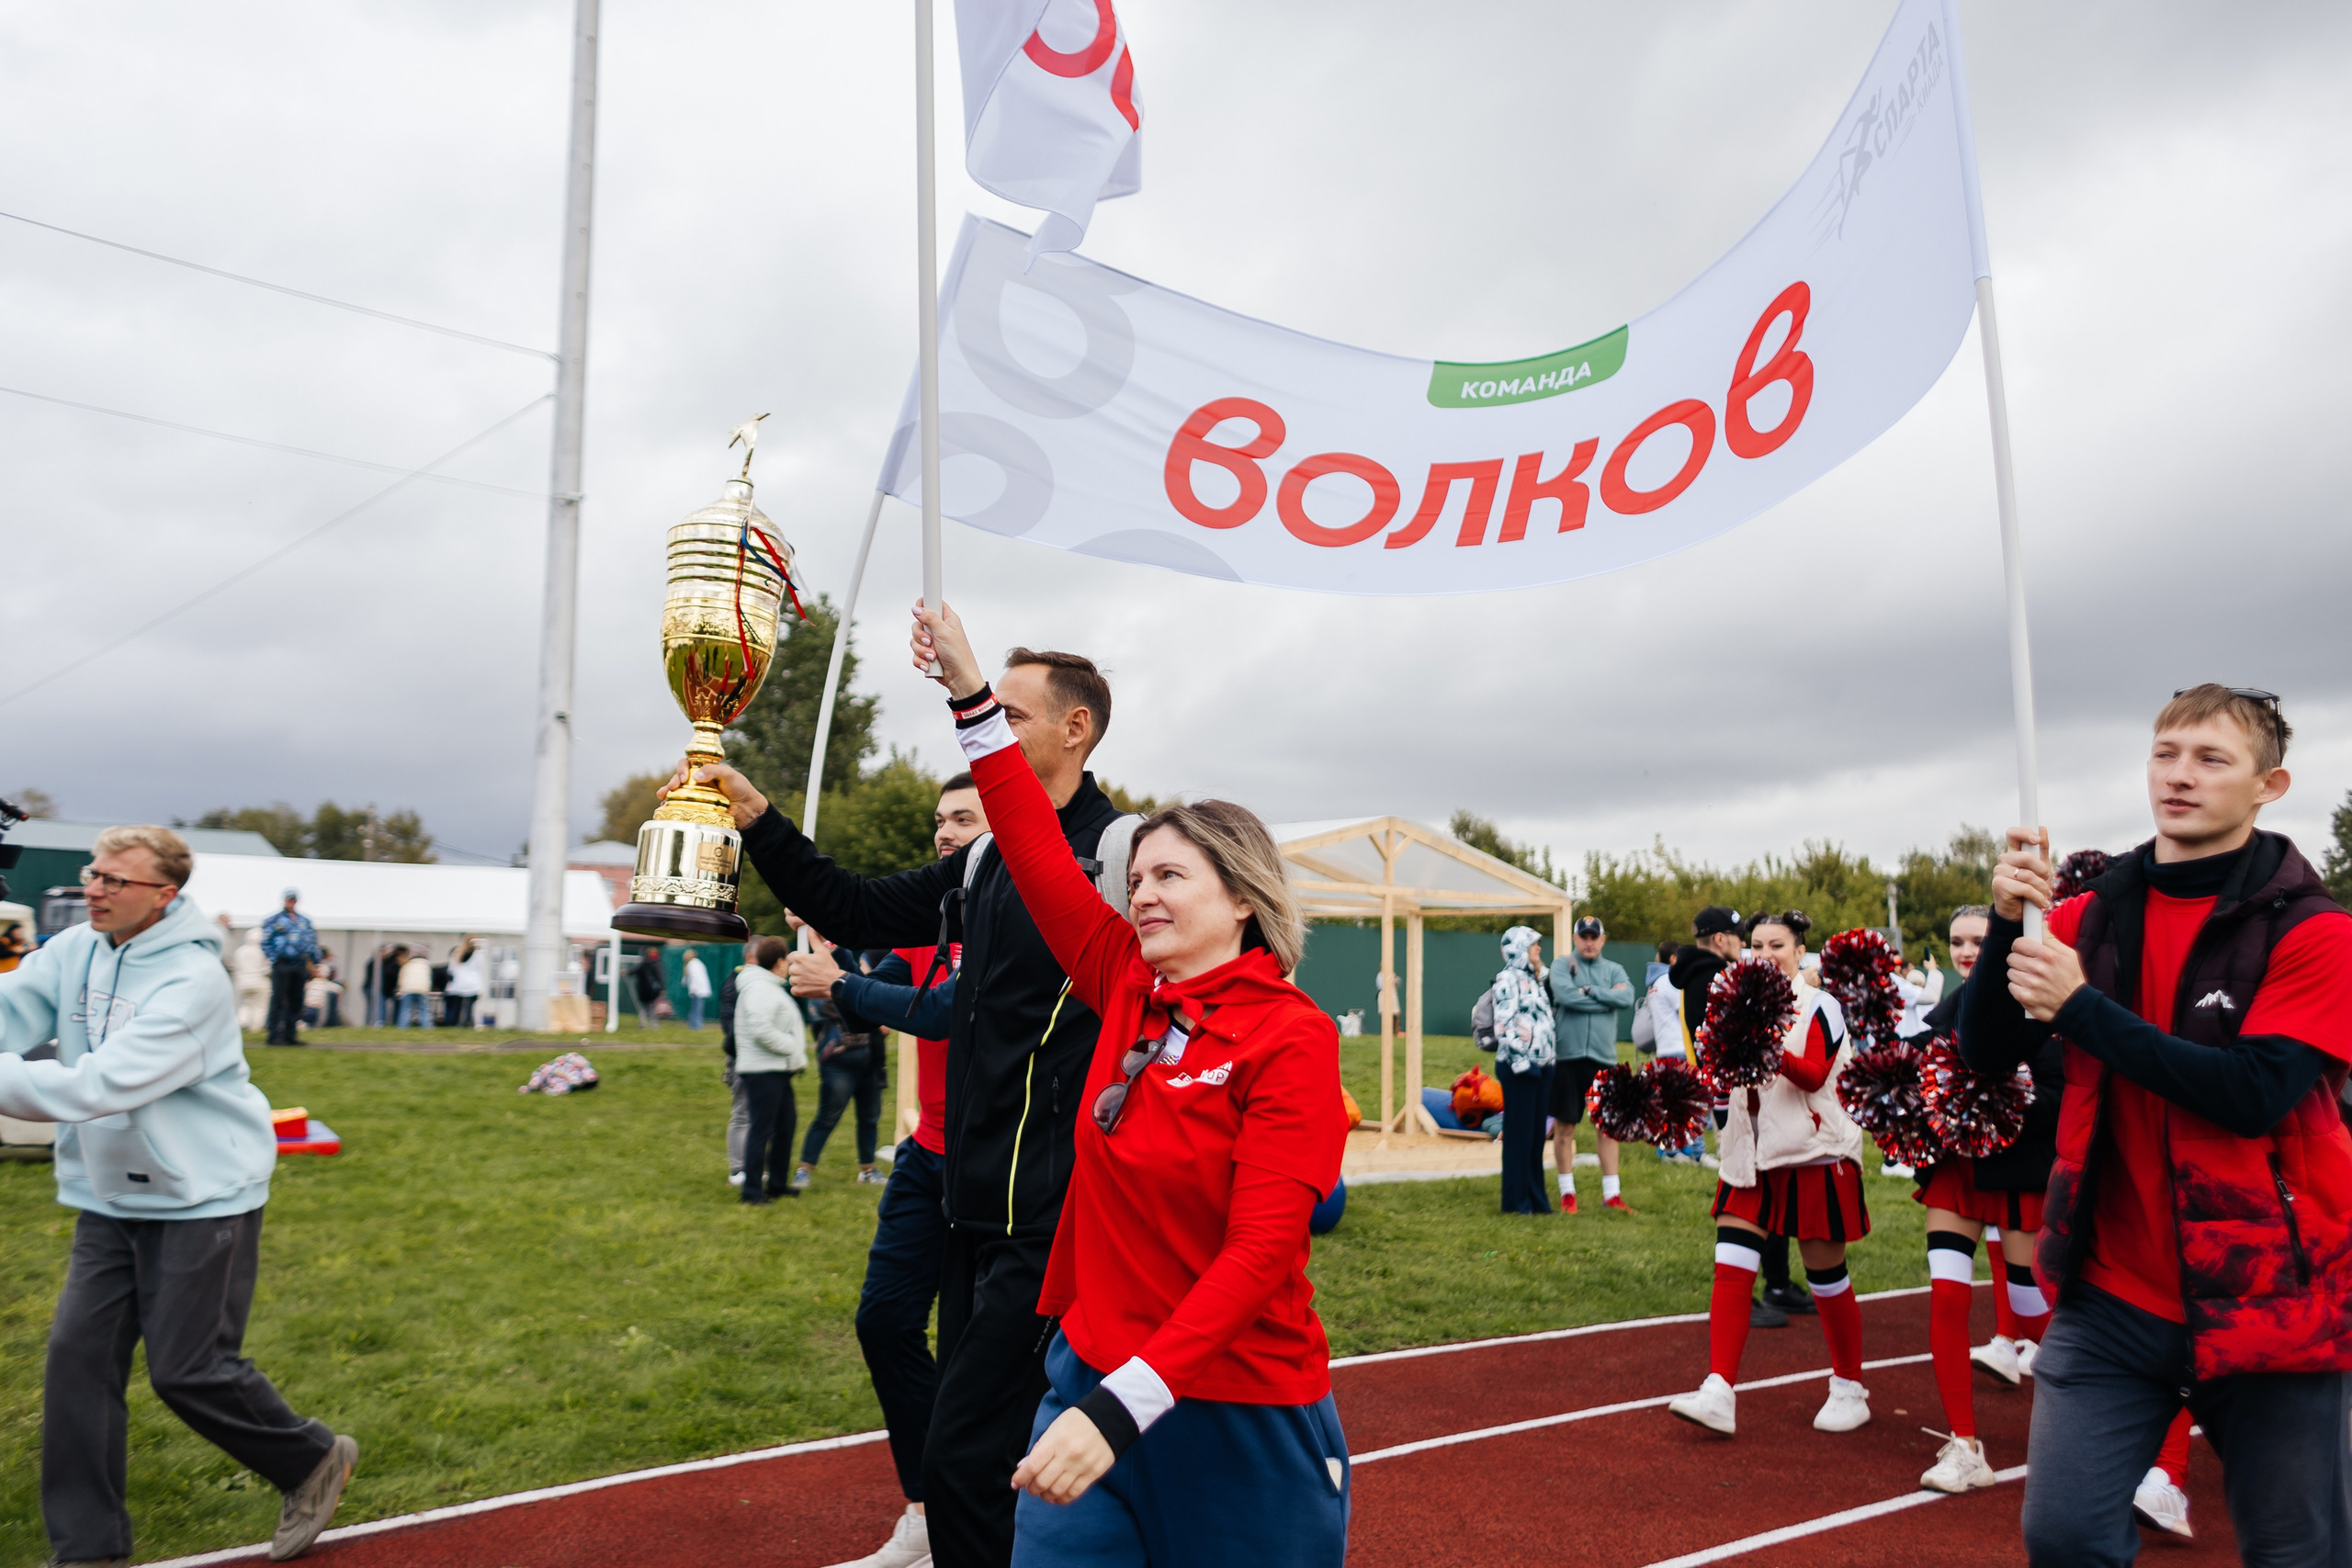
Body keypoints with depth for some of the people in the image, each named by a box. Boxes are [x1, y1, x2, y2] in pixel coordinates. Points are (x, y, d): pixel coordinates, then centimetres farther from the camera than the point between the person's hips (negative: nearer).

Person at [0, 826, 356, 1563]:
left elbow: (102, 1085, -29)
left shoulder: (193, 981, -21)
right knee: (78, 1355, 2)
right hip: (109, 1197, 7)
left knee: (187, 1368, -1)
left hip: (202, 1197, -6)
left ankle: (314, 1460, 23)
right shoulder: (73, 951, 2)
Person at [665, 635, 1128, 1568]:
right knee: (999, 1447, 19)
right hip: (978, 1207, 9)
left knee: (963, 1456, -6)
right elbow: (856, 910, 16)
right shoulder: (985, 864, 13)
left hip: (1051, 1219, -9)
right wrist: (755, 816, 9)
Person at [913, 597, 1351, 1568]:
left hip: (1236, 1416, -5)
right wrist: (970, 697, 3)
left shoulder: (1291, 1035, -16)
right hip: (1092, 1374, 5)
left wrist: (1126, 1406, -29)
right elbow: (1041, 854, 3)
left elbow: (1260, 1251, -21)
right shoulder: (1130, 989, 1)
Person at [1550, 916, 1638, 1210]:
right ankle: (1567, 1192, 14)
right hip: (1566, 1056, -2)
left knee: (1608, 1126, 5)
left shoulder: (1614, 970, 11)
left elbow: (1627, 999, -9)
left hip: (1602, 1058, 2)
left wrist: (1589, 990, -10)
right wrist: (1608, 997, -8)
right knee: (1564, 1126, 3)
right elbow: (1565, 994, -17)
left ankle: (1611, 1193, 14)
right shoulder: (1562, 964, 3)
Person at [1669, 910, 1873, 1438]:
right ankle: (1719, 1394, -8)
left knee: (1826, 1276, 6)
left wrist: (1774, 1052, -38)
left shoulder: (1819, 1007, -7)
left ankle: (1850, 1388, 27)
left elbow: (1815, 1075, -21)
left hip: (1813, 1156, -5)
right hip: (1752, 1156, 5)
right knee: (1730, 1269, -6)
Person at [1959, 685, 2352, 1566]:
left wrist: (2081, 1006, -22)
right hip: (2114, 1294, 3)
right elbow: (1985, 1055, -2)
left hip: (2270, 1301, -2)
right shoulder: (2090, 919, 3)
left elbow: (2256, 1093, -19)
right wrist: (2008, 924, -15)